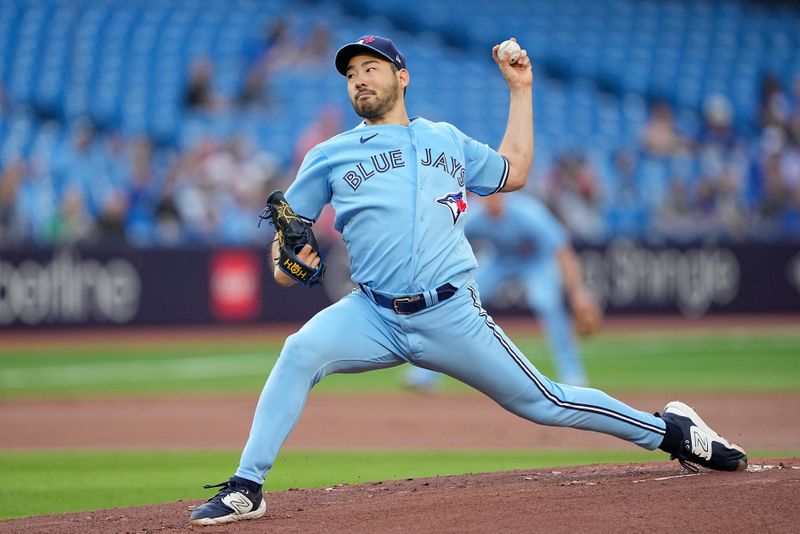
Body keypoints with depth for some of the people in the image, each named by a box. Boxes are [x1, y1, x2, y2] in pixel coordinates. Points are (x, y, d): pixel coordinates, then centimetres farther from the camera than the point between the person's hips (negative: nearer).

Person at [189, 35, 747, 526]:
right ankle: (246, 488, -23)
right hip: (373, 317, 0)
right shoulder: (330, 156, 11)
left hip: (452, 316, 1)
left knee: (543, 401, 2)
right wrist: (287, 259, -9)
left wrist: (521, 90, 24)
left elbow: (513, 172, 26)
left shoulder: (447, 139, 17)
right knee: (302, 351, -28)